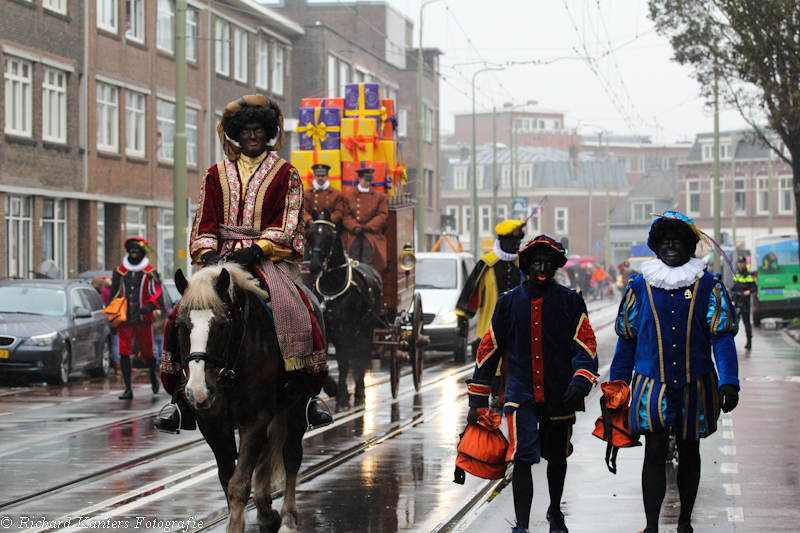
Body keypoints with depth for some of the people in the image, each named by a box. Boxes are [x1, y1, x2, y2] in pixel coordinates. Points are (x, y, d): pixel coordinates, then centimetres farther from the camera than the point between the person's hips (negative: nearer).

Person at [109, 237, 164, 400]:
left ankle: (153, 375, 37)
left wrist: (150, 306, -24)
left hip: (143, 319, -2)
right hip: (124, 319, 2)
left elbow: (158, 294, -4)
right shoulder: (119, 272, 12)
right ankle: (128, 389, -6)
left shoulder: (150, 273, 3)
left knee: (147, 353, 5)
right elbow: (113, 295, 21)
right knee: (124, 353, -8)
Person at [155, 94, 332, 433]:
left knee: (295, 315, -28)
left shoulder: (285, 175, 10)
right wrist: (208, 253, -7)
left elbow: (287, 223, 0)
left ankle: (307, 401, -20)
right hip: (221, 259, 2)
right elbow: (205, 221, 14)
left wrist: (255, 250, -15)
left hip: (268, 260, -2)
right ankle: (183, 406, -12)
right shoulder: (217, 175, 18)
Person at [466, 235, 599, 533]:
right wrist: (477, 400, 8)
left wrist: (580, 382, -23)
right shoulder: (508, 302, 3)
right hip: (521, 394, -1)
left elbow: (586, 346, -5)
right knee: (522, 458, -15)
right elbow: (489, 350, 8)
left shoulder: (570, 302, 0)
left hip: (559, 395, 1)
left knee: (557, 457, 18)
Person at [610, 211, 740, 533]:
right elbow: (626, 339, 10)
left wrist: (728, 383, -15)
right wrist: (616, 385, 10)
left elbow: (722, 337, -3)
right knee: (655, 452, -9)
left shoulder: (708, 287, 1)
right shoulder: (640, 286, 3)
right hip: (652, 384, -1)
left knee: (689, 452, 12)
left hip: (694, 386, 1)